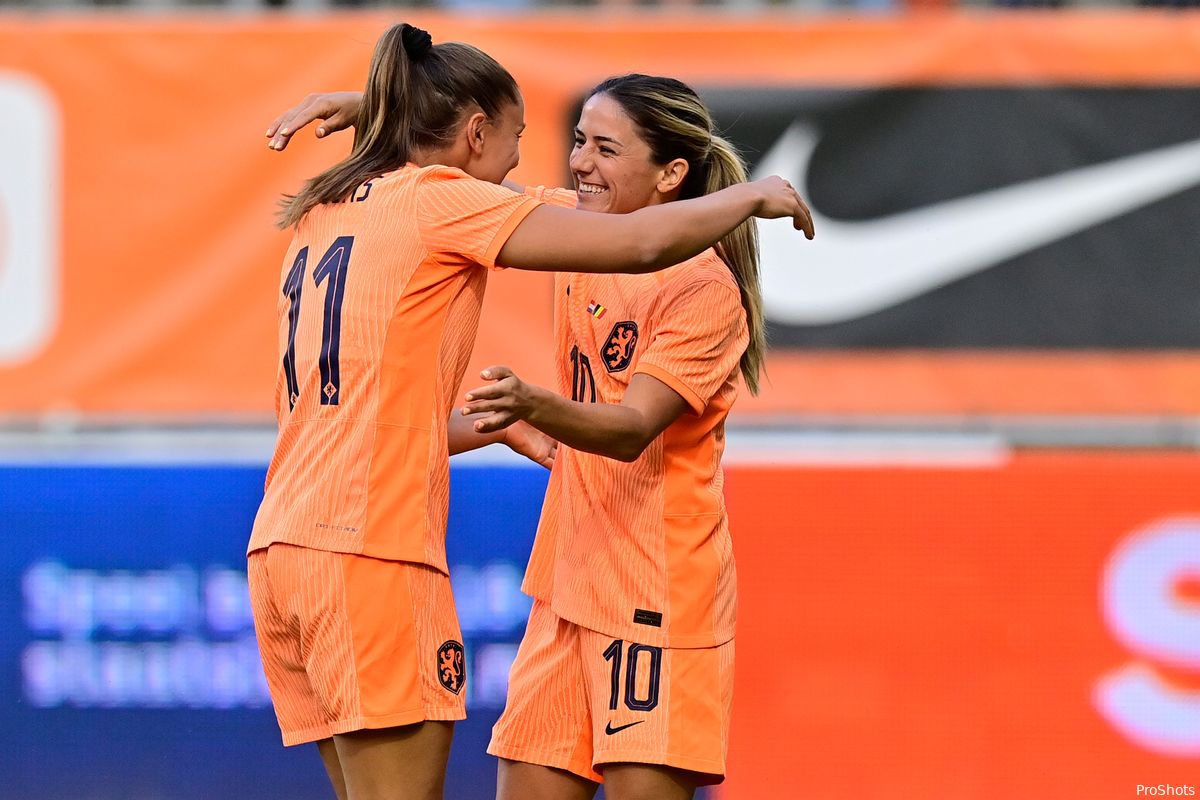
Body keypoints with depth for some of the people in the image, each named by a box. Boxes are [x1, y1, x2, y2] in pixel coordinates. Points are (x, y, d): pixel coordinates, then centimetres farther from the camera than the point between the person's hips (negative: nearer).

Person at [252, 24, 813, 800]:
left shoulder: (325, 216, 21)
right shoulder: (441, 200, -4)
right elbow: (637, 243, -8)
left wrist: (498, 427, 30)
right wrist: (751, 197, 8)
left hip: (286, 544, 9)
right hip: (370, 549, -9)